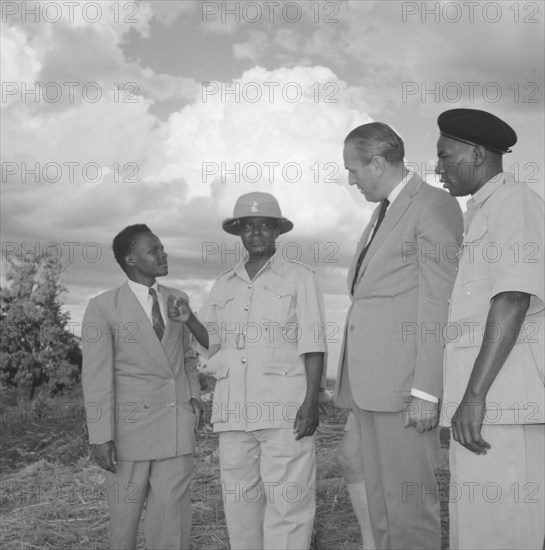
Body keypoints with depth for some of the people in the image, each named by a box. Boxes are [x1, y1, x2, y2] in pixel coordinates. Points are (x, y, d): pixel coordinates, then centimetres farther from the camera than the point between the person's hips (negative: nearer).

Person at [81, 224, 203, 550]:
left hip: (178, 422, 3)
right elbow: (97, 375, -10)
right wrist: (101, 436, -13)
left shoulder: (177, 299, 8)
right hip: (131, 422, -3)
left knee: (173, 513, -1)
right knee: (126, 509, 9)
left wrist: (195, 394, 6)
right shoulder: (103, 308, -6)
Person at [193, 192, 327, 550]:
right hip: (233, 411, 4)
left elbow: (312, 346, -2)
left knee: (287, 504, -5)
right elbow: (205, 341, 18)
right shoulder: (224, 286, 17)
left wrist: (312, 401, -10)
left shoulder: (300, 278, 5)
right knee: (239, 503, 8)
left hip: (284, 410, -4)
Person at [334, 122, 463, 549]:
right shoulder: (383, 213, 22)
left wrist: (426, 393, -16)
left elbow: (439, 305, -12)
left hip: (405, 384, -9)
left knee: (409, 503, -5)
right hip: (370, 385, 9)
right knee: (380, 503, 11)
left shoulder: (434, 206, -5)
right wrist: (353, 383, 14)